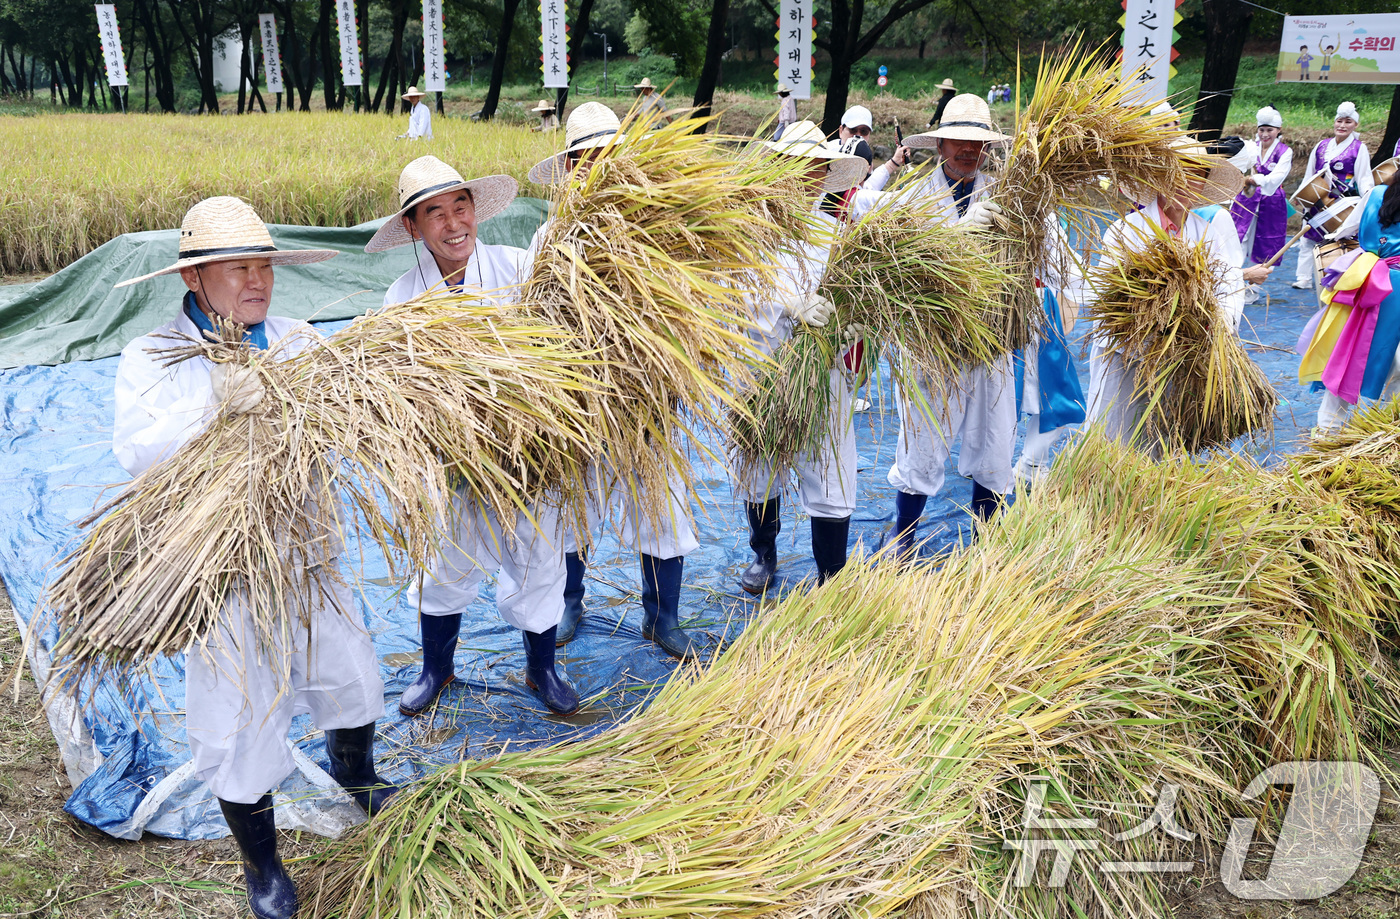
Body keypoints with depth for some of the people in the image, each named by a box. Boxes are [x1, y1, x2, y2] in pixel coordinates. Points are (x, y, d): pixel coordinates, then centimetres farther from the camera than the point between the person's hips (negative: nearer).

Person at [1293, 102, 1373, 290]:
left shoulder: (1359, 149, 0)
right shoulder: (1322, 145, 11)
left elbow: (1363, 178, -4)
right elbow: (1310, 174, 17)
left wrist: (1368, 193, -20)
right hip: (1318, 202, 4)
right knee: (1308, 240, 3)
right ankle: (1304, 279, 9)